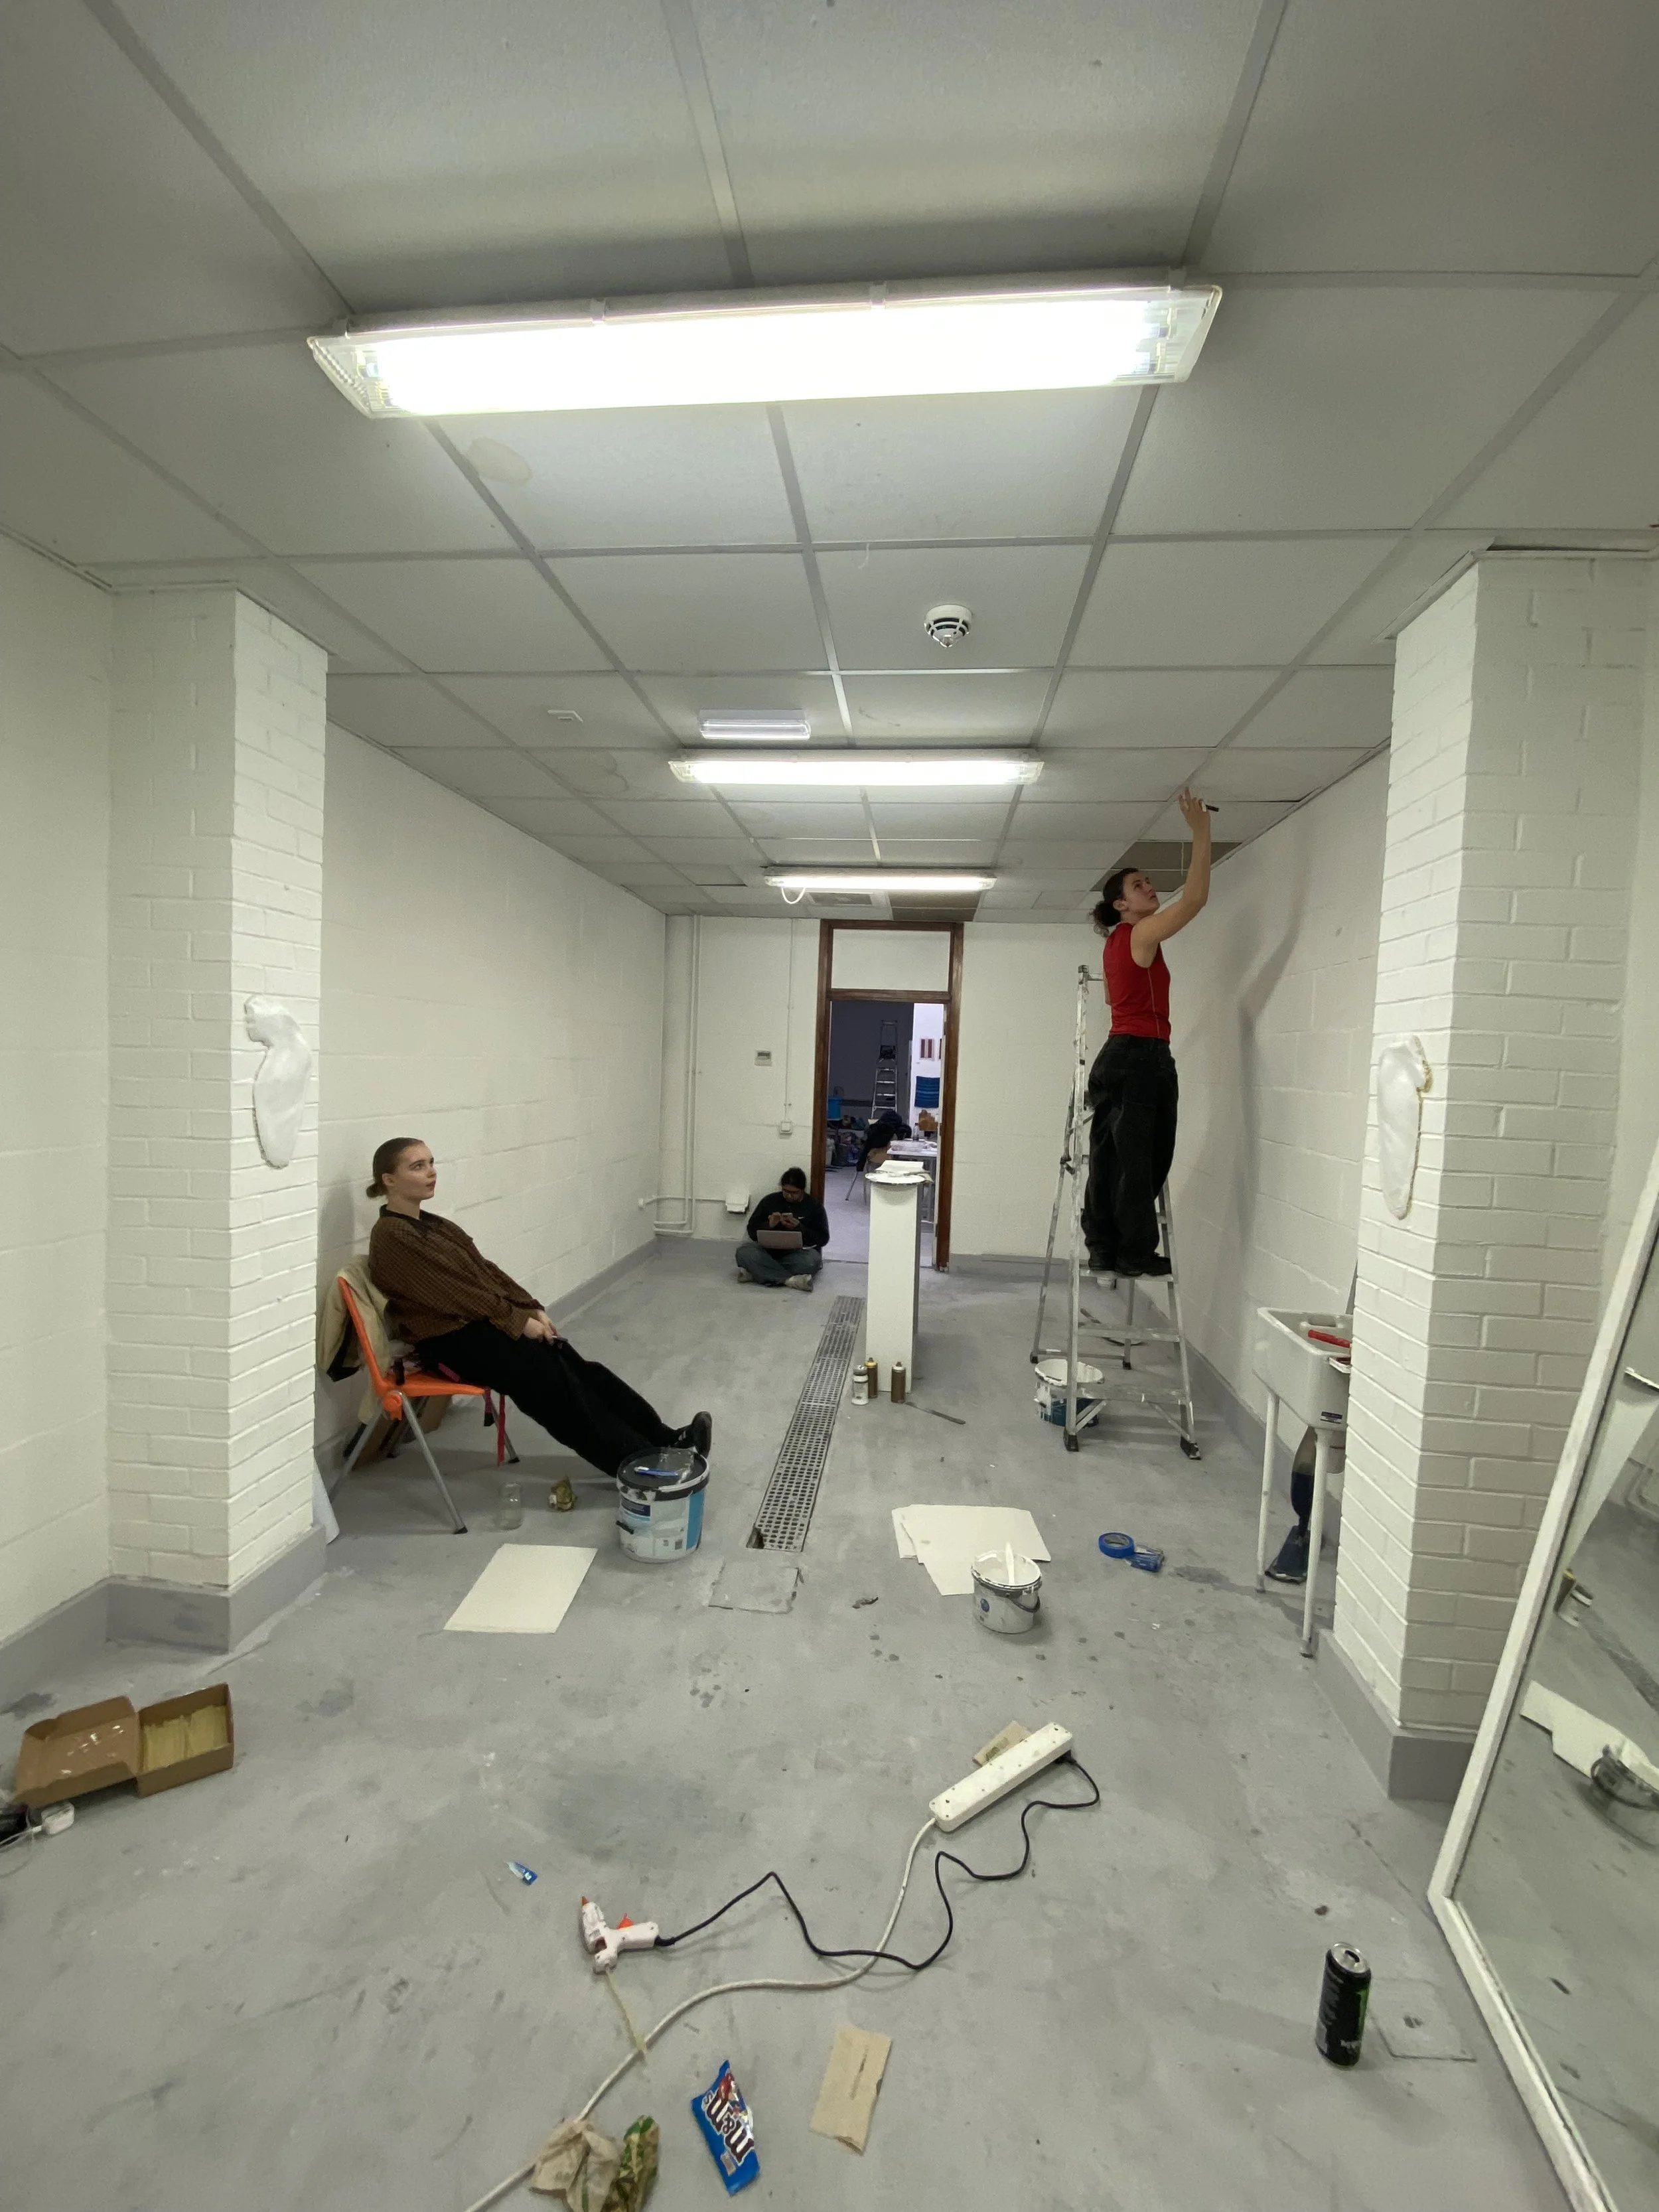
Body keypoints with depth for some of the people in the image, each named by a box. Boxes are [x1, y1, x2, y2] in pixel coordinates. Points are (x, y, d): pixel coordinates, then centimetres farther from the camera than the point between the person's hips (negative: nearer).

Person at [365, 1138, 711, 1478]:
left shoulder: (432, 1224, 14)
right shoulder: (390, 1236, -13)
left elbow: (484, 1271, 12)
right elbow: (449, 1292, -17)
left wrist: (533, 1309, 1)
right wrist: (518, 1321, -14)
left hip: (485, 1321, 8)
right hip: (451, 1340, -8)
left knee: (577, 1366, -8)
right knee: (553, 1380, -20)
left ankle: (666, 1439, -10)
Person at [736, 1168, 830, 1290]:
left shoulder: (814, 1206, 4)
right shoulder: (770, 1201, 7)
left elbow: (823, 1238, -1)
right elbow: (752, 1231, 5)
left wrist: (800, 1227, -16)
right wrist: (769, 1225, -15)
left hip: (798, 1253, -1)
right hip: (769, 1252, 2)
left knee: (812, 1260, -36)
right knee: (744, 1252, -28)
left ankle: (757, 1273, -29)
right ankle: (790, 1279, -34)